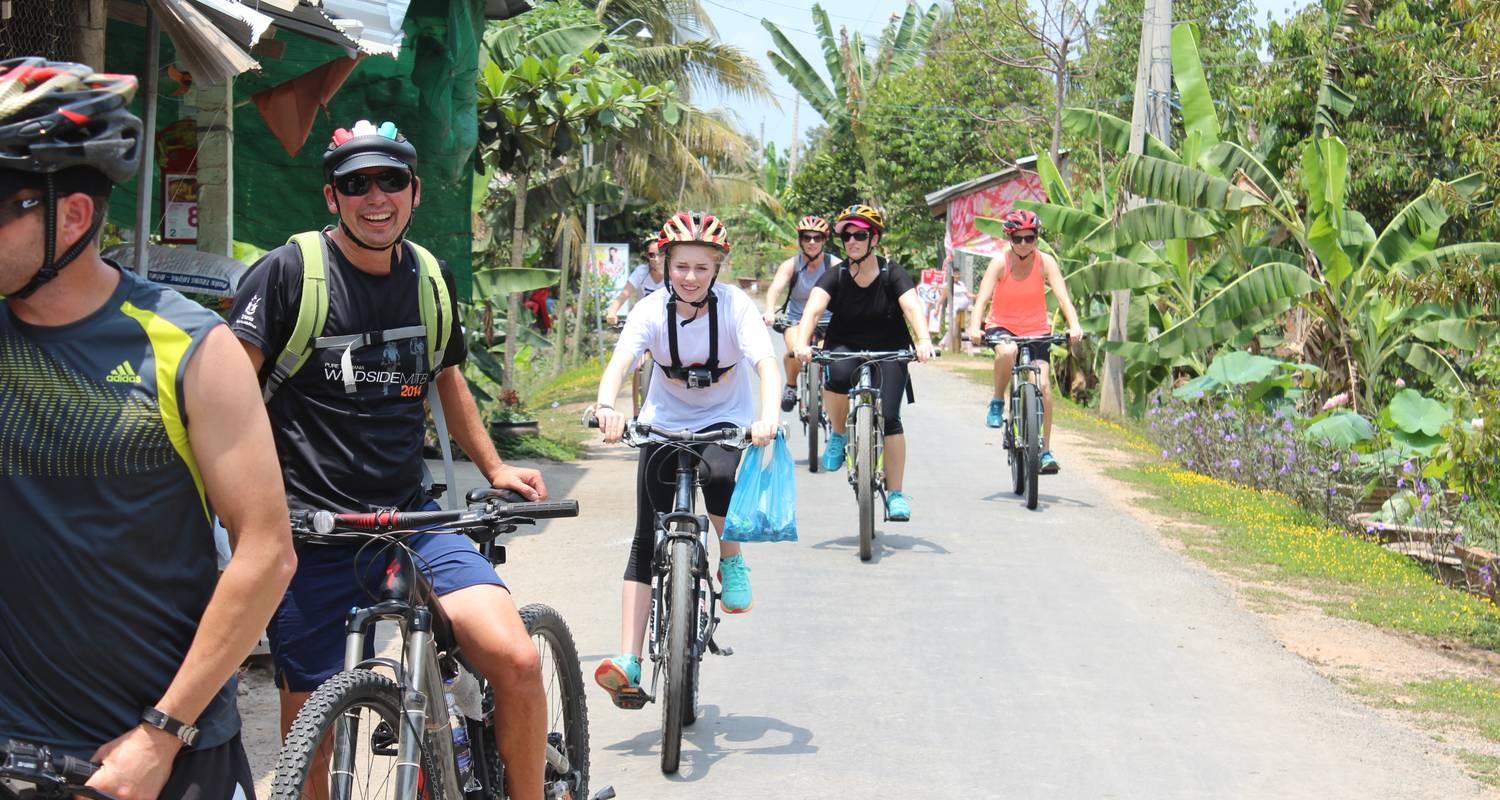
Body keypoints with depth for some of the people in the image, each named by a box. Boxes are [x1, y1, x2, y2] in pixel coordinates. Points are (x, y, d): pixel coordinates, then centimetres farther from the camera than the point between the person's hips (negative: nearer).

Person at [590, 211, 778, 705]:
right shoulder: (652, 310, -16)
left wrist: (768, 415, -52)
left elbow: (766, 363, -32)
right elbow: (620, 361, -31)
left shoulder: (735, 306, -19)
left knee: (718, 475, -37)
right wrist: (606, 406, -53)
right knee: (647, 539, -6)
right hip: (664, 423, 2)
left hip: (726, 422, -2)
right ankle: (629, 663, -6)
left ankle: (731, 560, -6)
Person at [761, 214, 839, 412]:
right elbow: (775, 288, -29)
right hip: (796, 318, 0)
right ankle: (790, 386, 3)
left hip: (827, 321, 0)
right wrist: (770, 311, -49)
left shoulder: (835, 265, -14)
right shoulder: (791, 265, -14)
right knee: (795, 350, -27)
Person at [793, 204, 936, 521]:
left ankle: (896, 493, -4)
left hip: (888, 352, 0)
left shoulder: (892, 275, -10)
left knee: (889, 416, -16)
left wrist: (924, 340, -45)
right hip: (845, 348, 0)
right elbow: (812, 309, -22)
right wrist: (802, 343, -42)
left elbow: (912, 307, -25)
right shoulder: (836, 277, -8)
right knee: (838, 375, -35)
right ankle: (838, 434, -7)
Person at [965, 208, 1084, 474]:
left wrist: (1074, 326, -39)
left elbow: (1063, 297, -21)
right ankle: (997, 403, -11)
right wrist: (975, 328, -42)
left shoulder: (1045, 262, -11)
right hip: (1002, 326, -1)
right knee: (1007, 352, -38)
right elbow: (982, 299, -23)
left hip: (1037, 330, 2)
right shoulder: (1000, 263, -13)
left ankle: (1045, 451, -4)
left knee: (1043, 384, -14)